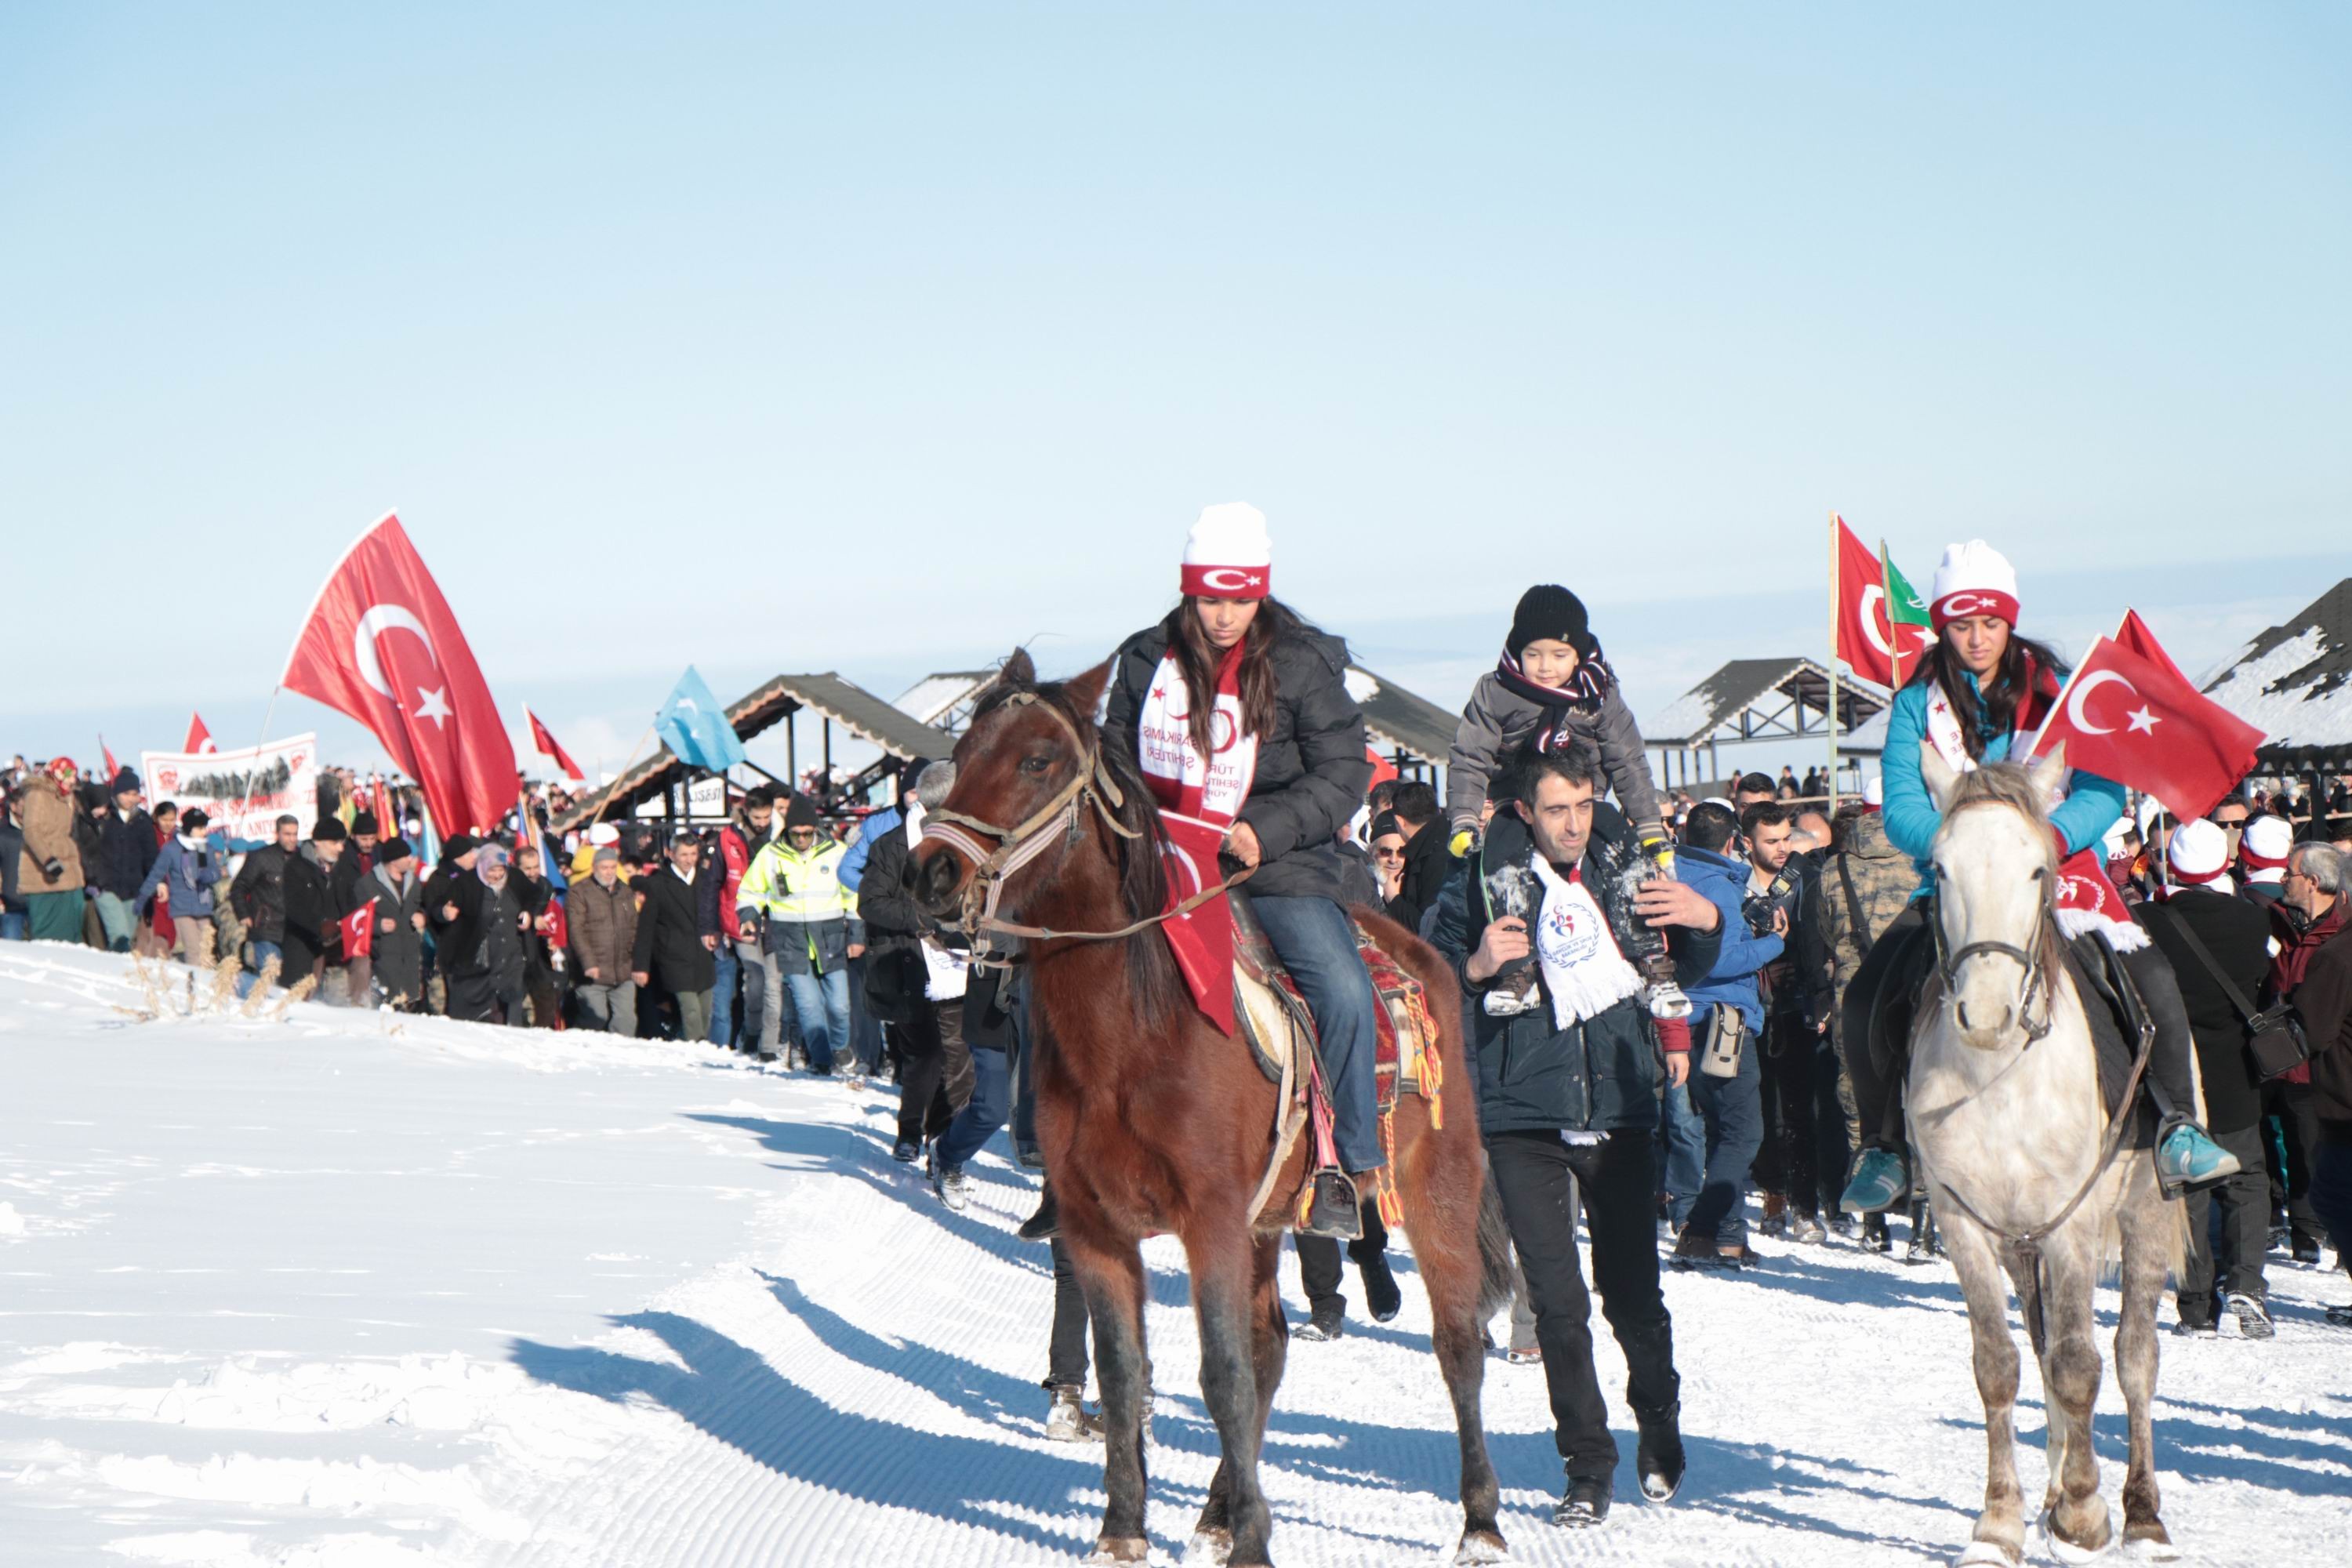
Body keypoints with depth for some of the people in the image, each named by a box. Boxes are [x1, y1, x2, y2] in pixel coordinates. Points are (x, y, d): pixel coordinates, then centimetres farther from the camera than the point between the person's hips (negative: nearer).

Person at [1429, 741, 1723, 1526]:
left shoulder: (1625, 862, 4)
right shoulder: (1486, 877, -3)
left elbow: (1688, 969, 18)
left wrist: (1705, 922, -3)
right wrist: (1477, 968, -18)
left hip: (1618, 1108, 2)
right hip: (1526, 1116, -1)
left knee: (1632, 1289, 7)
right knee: (1558, 1300, -3)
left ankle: (1659, 1421, 33)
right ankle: (1588, 1466, 8)